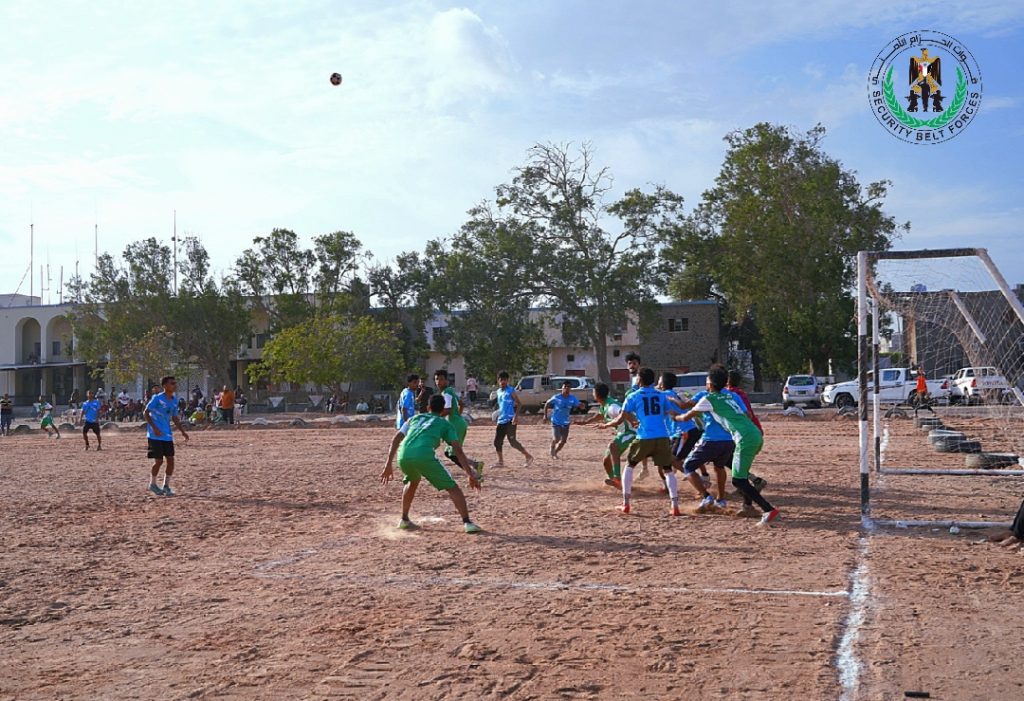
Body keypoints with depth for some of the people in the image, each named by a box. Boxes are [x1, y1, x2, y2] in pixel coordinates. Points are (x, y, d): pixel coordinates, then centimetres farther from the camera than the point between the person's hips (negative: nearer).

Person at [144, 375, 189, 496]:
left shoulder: (174, 400, 7)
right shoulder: (157, 398, -12)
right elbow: (146, 413, -10)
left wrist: (183, 431, 8)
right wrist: (154, 428, -19)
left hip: (167, 435, 6)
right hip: (155, 435, -6)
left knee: (171, 460, 2)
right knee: (159, 460, -4)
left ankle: (166, 486, 14)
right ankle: (152, 484, 17)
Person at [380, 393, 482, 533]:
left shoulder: (415, 418, 34)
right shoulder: (446, 424, 24)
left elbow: (396, 439, 22)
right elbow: (458, 450, 11)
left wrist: (389, 463, 21)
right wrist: (470, 474, 9)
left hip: (403, 456, 4)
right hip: (424, 456, -4)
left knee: (413, 481, 36)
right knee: (452, 487, 6)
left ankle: (404, 520, 37)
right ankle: (467, 523, -7)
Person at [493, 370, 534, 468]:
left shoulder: (511, 391, -7)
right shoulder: (498, 392, 15)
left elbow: (518, 403, -11)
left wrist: (516, 416, -22)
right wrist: (497, 419, 25)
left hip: (510, 420, -8)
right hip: (501, 420, 8)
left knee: (512, 441, -12)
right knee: (497, 441, 6)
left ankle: (528, 456, -2)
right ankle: (500, 461, 16)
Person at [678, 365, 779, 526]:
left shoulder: (708, 399, 4)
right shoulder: (728, 395, 24)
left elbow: (686, 417, 14)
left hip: (746, 439, -8)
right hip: (757, 436, 8)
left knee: (738, 481, -7)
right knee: (741, 473, 28)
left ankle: (769, 510, -18)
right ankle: (748, 505, 28)